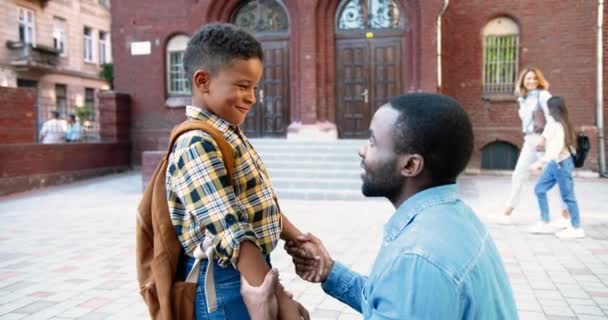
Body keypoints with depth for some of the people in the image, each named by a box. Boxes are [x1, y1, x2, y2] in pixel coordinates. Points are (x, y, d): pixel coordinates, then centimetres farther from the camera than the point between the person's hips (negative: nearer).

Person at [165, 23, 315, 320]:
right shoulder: (198, 145, -22)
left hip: (251, 273, 9)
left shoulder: (231, 134, 8)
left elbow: (263, 205, 13)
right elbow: (233, 235, -28)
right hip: (223, 285, -9)